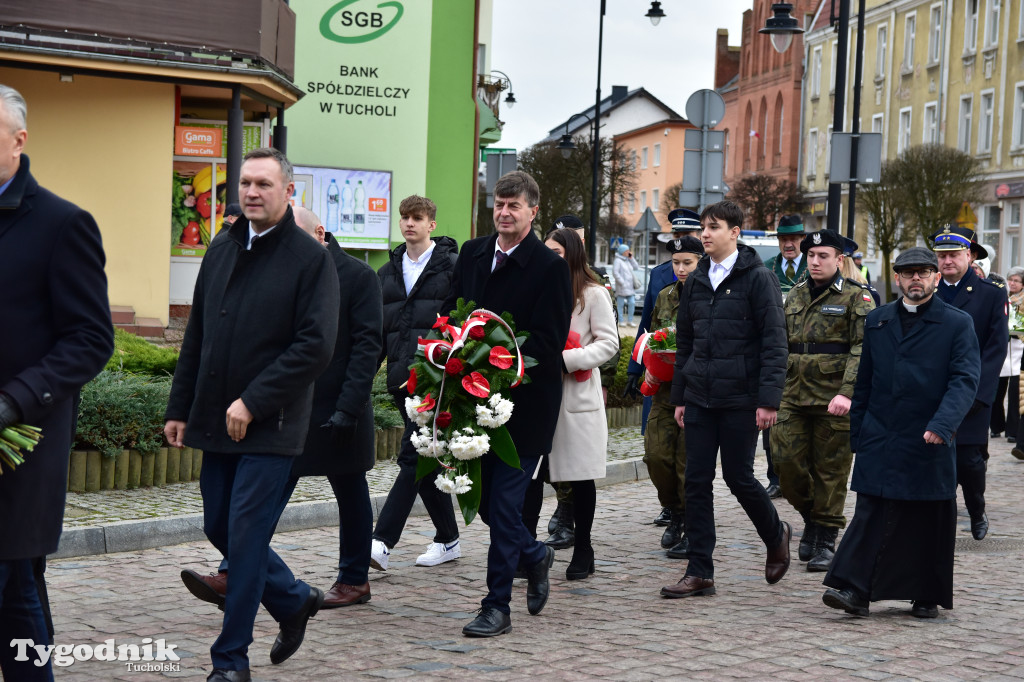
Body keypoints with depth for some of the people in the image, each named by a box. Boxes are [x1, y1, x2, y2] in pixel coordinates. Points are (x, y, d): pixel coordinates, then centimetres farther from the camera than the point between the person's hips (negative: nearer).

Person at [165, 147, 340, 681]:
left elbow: (316, 346, -15)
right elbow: (196, 336, 15)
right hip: (217, 419, 6)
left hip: (270, 426, -6)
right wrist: (180, 408, 11)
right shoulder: (221, 250, 11)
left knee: (246, 535, -4)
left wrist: (253, 402, -18)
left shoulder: (311, 258, -8)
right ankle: (294, 601, 33)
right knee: (219, 528, 12)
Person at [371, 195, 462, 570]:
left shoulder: (452, 267, -1)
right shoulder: (387, 273, 16)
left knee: (412, 457, -12)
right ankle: (448, 539, 22)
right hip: (402, 380, 6)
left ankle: (382, 541, -15)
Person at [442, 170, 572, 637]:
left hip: (523, 401, -6)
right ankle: (534, 557, 38)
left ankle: (497, 607, 3)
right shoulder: (472, 254, 10)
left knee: (504, 502, -5)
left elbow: (548, 342, -12)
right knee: (484, 498, 12)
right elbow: (449, 314, 15)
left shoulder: (549, 267, -8)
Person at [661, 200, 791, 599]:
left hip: (740, 398, -5)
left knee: (738, 477, 1)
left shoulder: (758, 278, -6)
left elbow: (774, 342, -9)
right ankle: (699, 573, 6)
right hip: (700, 397, 6)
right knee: (697, 481, 2)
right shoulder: (696, 281, 12)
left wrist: (768, 400, -15)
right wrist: (679, 395, 14)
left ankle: (776, 536, 29)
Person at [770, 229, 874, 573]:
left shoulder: (856, 297, -3)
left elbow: (863, 349, -12)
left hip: (834, 401, -5)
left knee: (831, 472, 2)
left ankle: (825, 540, 12)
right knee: (786, 461, -1)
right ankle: (811, 518, 22)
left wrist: (847, 392, -22)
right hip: (794, 397, 5)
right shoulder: (795, 295, 15)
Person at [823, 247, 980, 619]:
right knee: (871, 513, -5)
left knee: (930, 519, 5)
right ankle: (855, 589, -8)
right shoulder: (877, 320, 11)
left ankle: (927, 595, 17)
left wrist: (942, 425, -24)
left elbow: (965, 379, -10)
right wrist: (858, 434, 11)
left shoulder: (957, 324, 0)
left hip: (929, 443, -2)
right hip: (880, 441, 2)